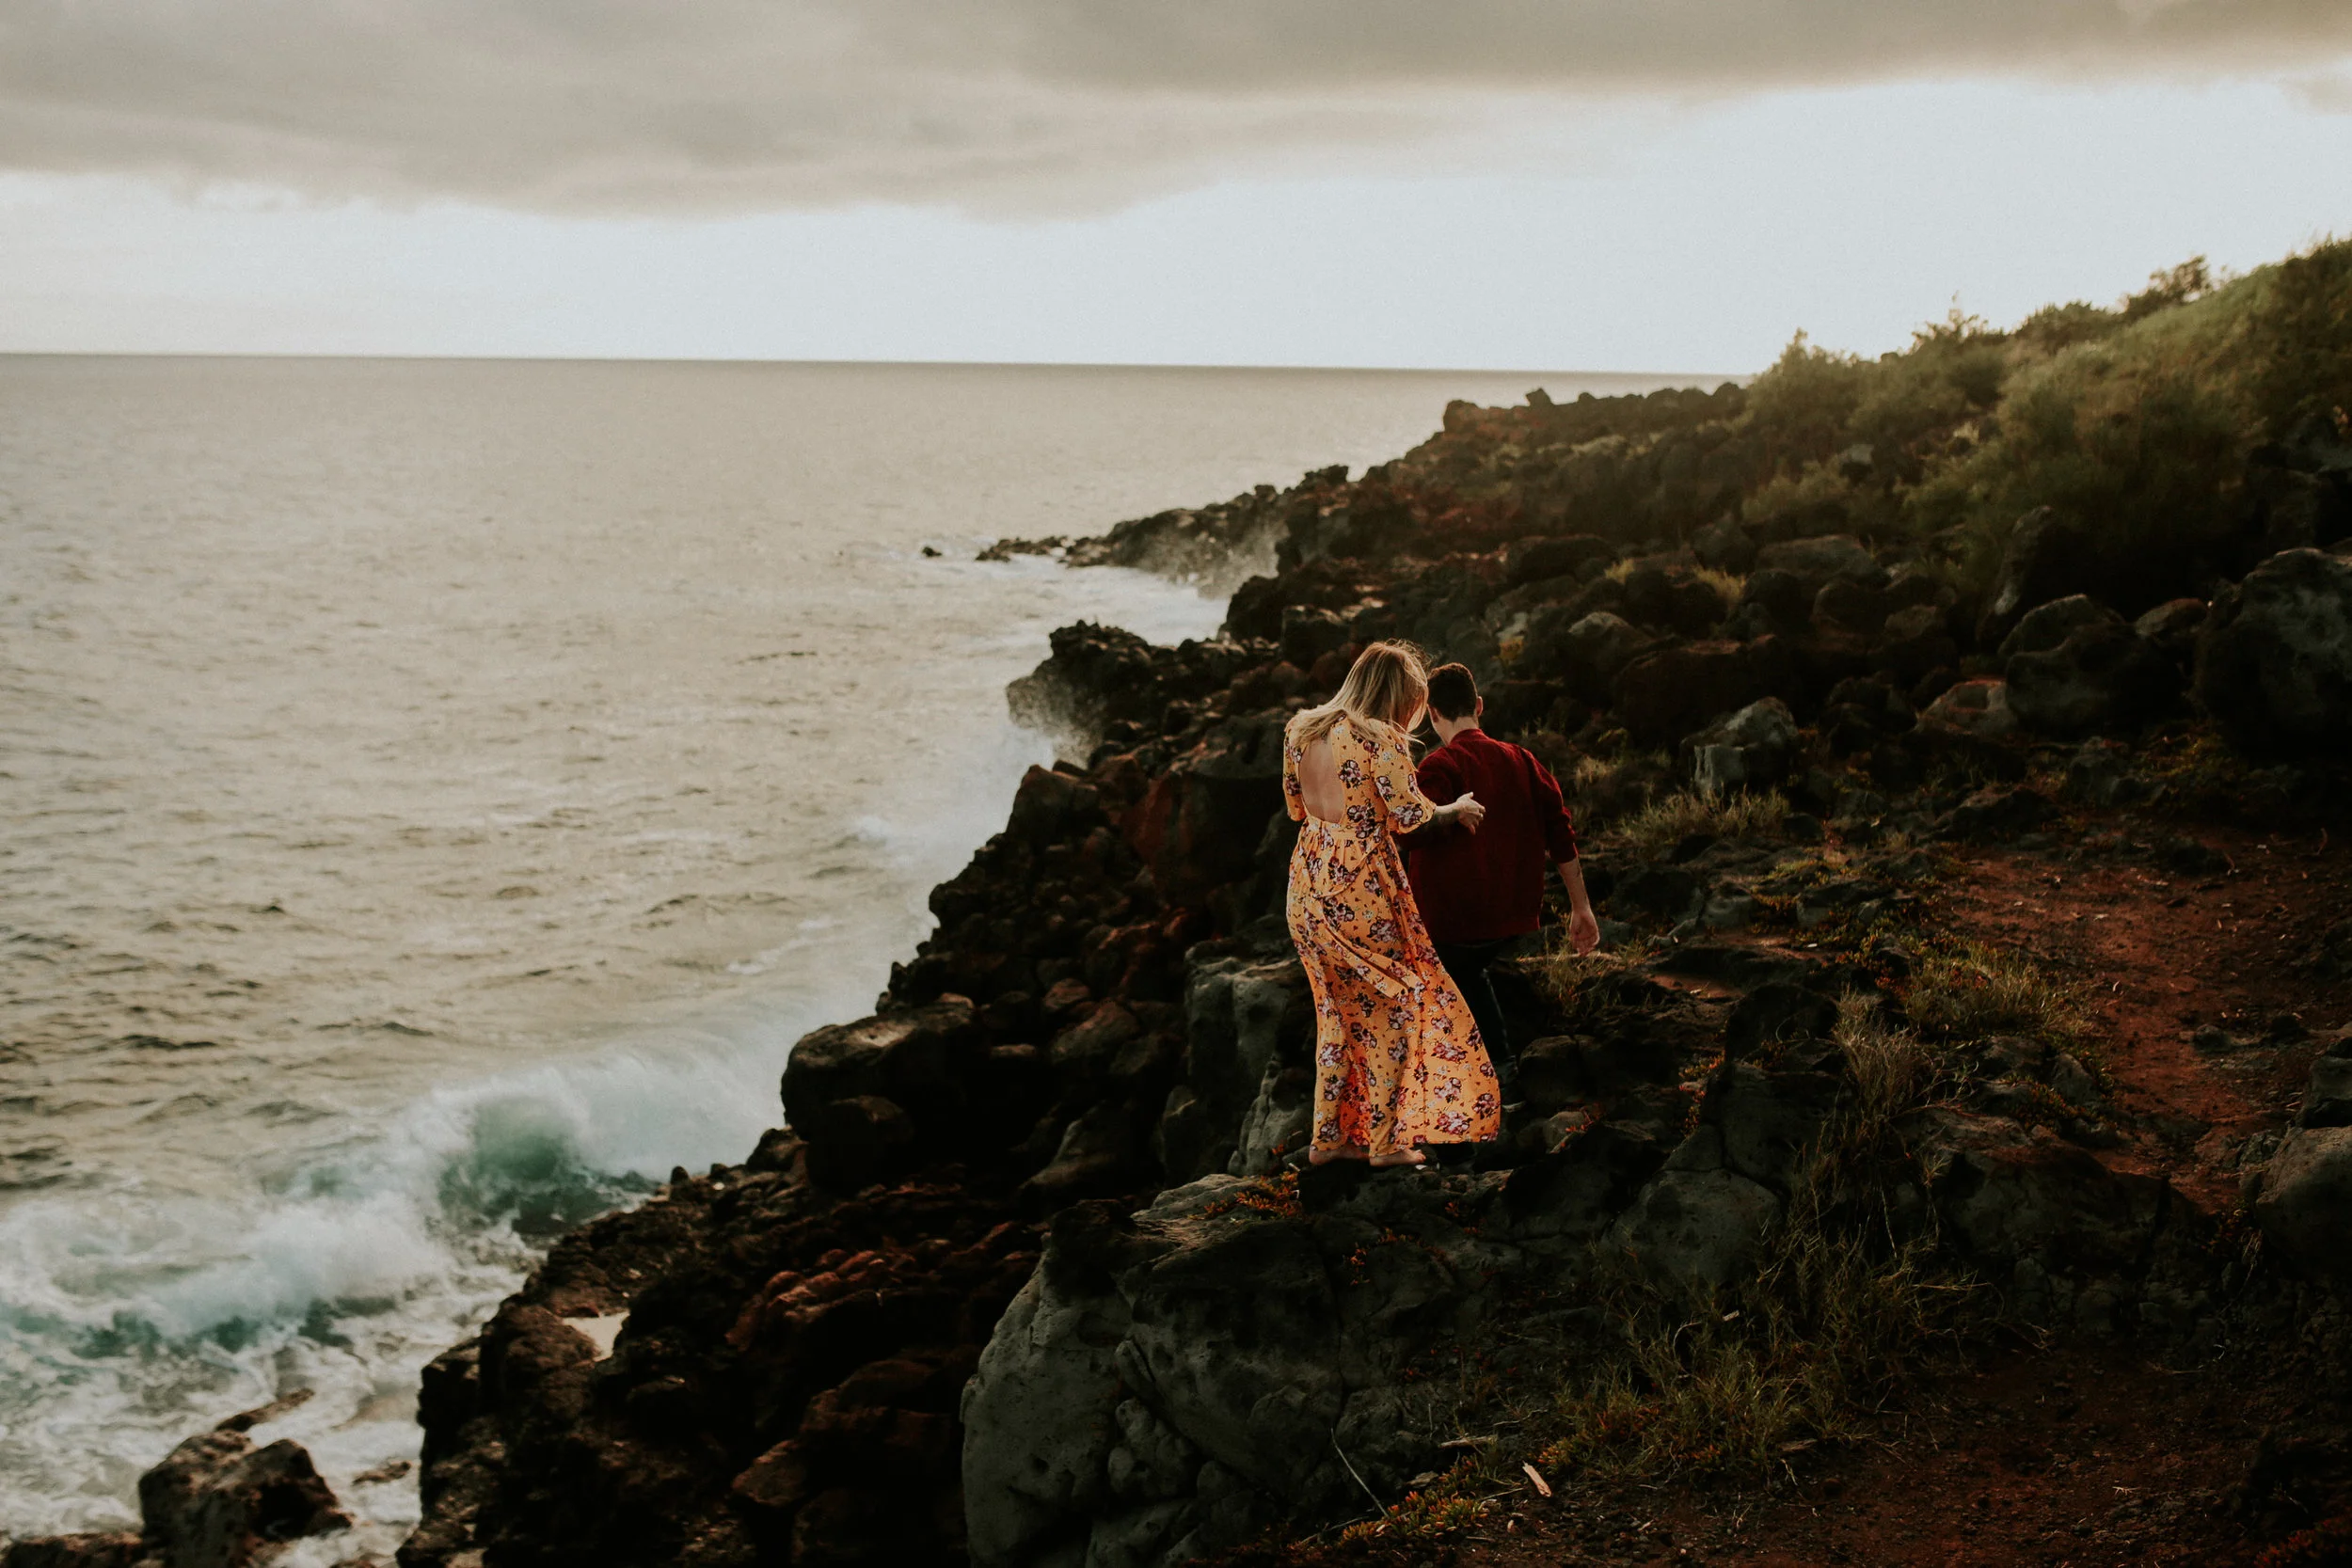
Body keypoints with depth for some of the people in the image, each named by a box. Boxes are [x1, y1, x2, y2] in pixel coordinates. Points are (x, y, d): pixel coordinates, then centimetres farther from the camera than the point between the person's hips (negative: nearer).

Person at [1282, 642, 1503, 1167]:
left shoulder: (1301, 730, 6)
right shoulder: (1381, 740, -15)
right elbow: (1409, 815, -14)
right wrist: (1456, 810, 4)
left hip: (1309, 883, 7)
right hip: (1363, 887, -7)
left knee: (1339, 1007, 18)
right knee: (1390, 1006, 8)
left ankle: (1330, 1136, 20)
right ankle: (1385, 1140, 10)